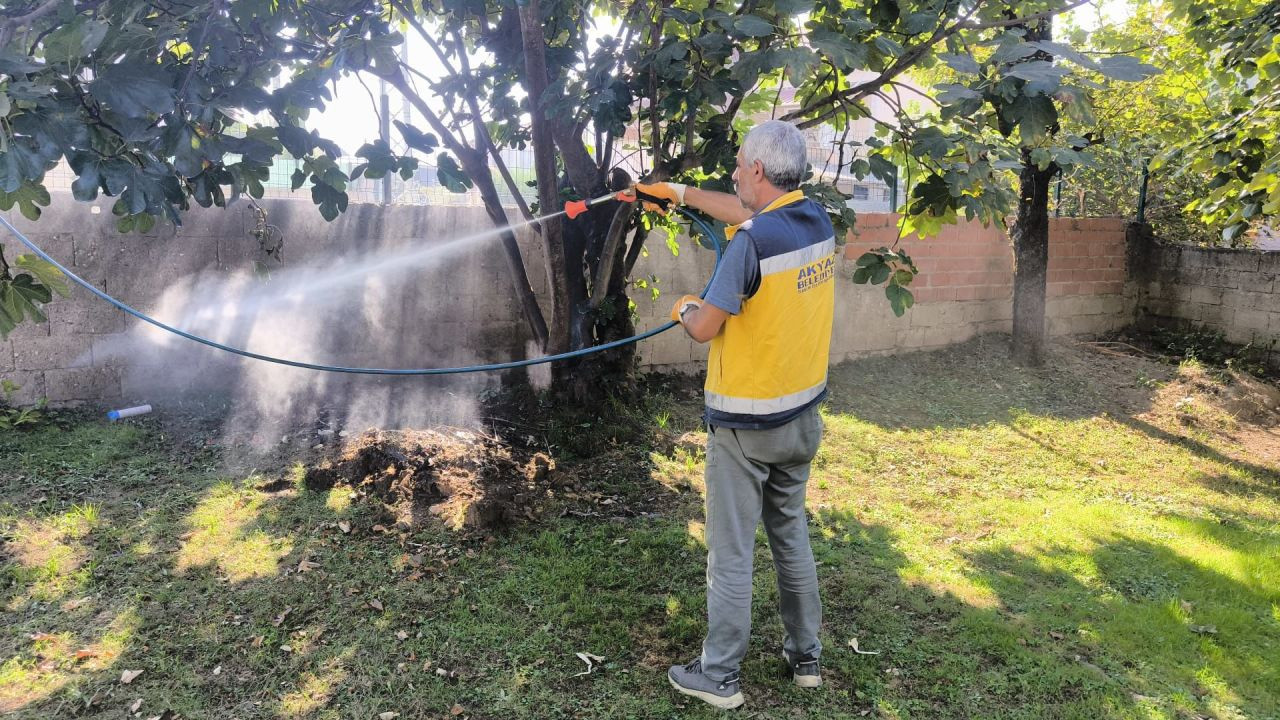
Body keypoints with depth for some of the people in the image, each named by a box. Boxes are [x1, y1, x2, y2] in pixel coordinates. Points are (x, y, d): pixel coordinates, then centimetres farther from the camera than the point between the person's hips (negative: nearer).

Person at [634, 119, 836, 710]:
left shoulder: (753, 240, -22)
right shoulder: (817, 219, 1)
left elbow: (705, 327, -18)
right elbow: (745, 212, 18)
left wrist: (684, 308, 5)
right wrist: (678, 191, 26)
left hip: (746, 423, -7)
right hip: (803, 415, 8)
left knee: (731, 552, 5)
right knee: (792, 535, 20)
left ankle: (719, 675, 18)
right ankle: (806, 656, 32)